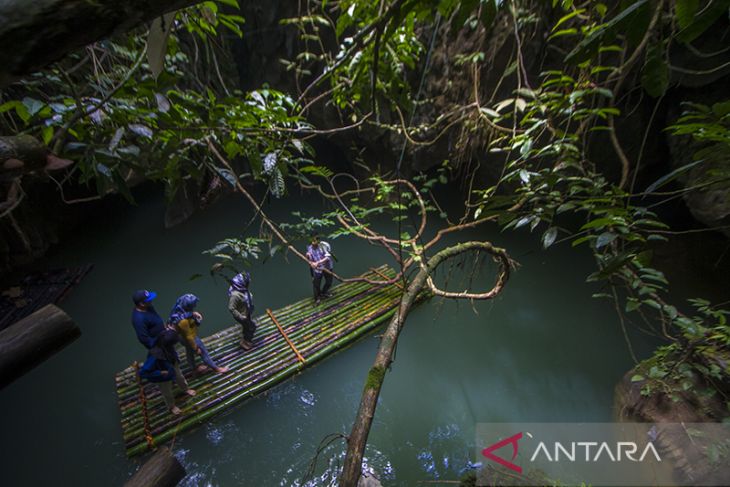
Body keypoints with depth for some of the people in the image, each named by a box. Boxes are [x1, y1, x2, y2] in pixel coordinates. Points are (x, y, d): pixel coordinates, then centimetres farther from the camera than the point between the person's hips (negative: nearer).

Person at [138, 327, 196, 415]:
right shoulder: (155, 355, -48)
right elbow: (143, 373, -36)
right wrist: (160, 373, -30)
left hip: (173, 365, 5)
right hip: (164, 376, -5)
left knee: (180, 378, 34)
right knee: (167, 392, 26)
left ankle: (186, 389, 67)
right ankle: (171, 406, 57)